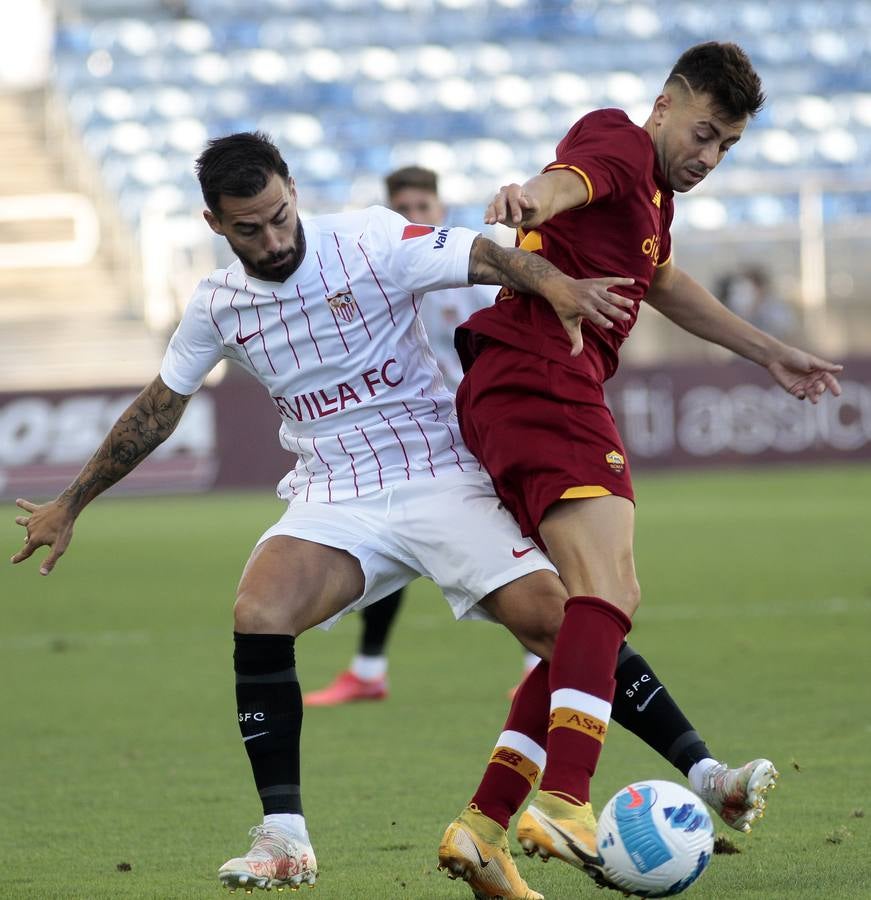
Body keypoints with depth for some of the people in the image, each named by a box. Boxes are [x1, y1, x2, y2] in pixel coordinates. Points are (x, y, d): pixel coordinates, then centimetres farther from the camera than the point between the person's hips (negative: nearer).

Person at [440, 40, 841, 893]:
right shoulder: (620, 144, -4)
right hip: (541, 380, -11)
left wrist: (768, 353, 54)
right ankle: (562, 806, -41)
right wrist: (530, 197, -53)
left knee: (602, 608, 14)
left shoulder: (654, 191, 26)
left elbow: (662, 282, 46)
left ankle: (479, 826, 11)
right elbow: (567, 180, -29)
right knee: (604, 590, -25)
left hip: (529, 392, 11)